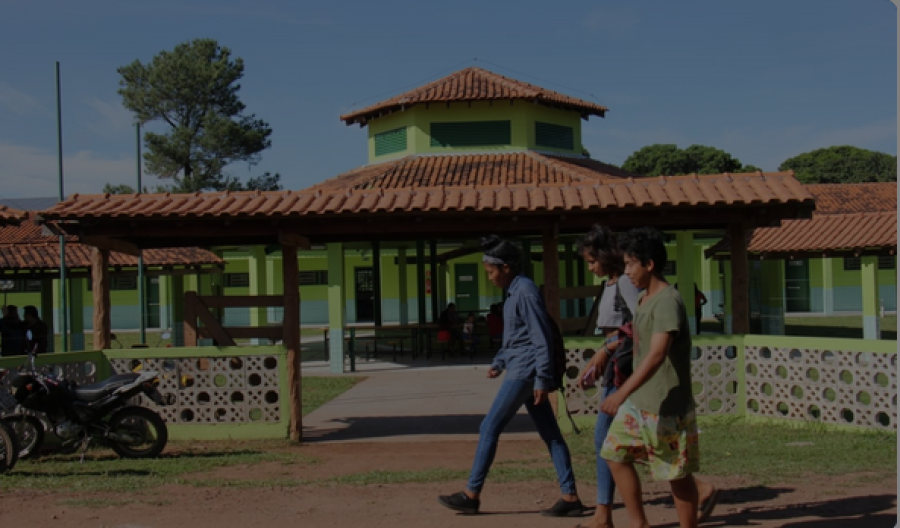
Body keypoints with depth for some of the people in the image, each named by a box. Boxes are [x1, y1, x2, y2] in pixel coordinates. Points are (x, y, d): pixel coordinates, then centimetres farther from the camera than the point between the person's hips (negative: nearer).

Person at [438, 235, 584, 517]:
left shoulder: (525, 291, -15)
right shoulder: (514, 292, 15)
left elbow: (542, 338, -19)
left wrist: (543, 379, -20)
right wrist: (498, 362, 24)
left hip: (523, 372, -10)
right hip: (521, 370, 10)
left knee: (489, 428, -3)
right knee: (550, 433, 7)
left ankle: (471, 494, 5)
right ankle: (570, 497, 9)